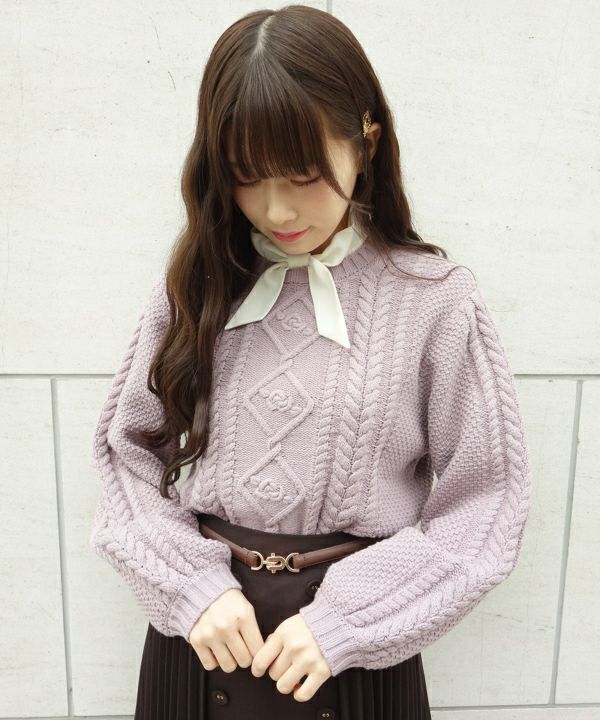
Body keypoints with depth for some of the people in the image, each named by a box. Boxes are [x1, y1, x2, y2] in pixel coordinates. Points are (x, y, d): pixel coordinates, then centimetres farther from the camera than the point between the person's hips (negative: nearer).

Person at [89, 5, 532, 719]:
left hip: (353, 640, -2)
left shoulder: (436, 301, -14)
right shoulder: (197, 282, -5)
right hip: (203, 623, 3)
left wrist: (345, 620, -15)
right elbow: (127, 447, 0)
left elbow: (486, 500, -9)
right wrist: (190, 585, -12)